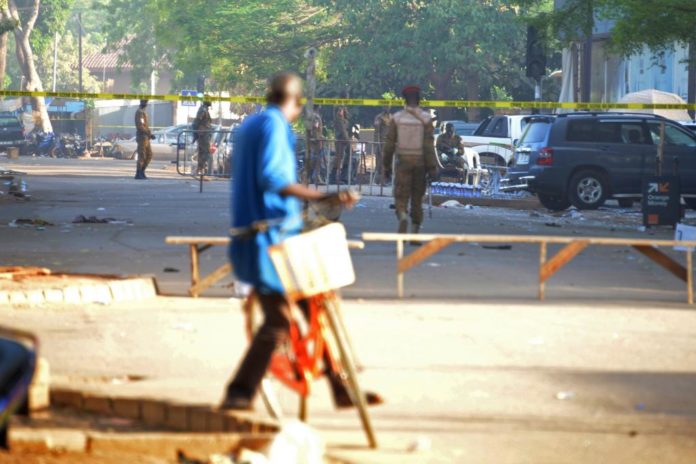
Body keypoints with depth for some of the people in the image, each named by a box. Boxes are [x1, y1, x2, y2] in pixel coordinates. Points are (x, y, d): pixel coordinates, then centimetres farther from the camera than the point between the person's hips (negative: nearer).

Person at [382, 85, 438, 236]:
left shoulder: (397, 118, -2)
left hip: (403, 162, 0)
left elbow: (389, 144, 0)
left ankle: (403, 217, -31)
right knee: (417, 198, 11)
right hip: (420, 162, 1)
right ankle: (415, 233, 14)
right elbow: (429, 145, -9)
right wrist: (432, 168, -7)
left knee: (401, 196, 0)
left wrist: (386, 165, 9)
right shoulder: (425, 118, -5)